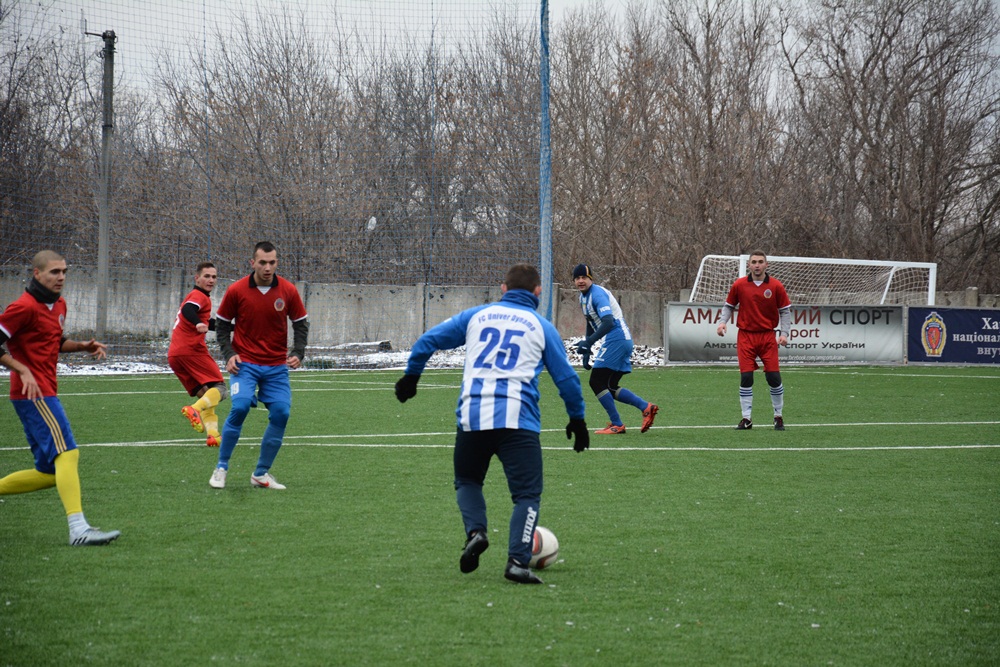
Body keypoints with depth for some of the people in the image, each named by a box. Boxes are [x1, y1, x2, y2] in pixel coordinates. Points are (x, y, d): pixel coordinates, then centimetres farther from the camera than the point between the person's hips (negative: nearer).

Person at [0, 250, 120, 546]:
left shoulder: (59, 305, 16)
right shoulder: (25, 307, -12)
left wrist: (83, 346, 13)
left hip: (45, 393, 10)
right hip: (34, 393, -10)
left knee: (50, 472, 10)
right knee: (67, 453, -19)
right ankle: (79, 529, -26)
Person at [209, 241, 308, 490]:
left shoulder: (288, 291, -2)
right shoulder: (236, 290, -6)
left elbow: (301, 324, 7)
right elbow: (222, 324, 5)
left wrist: (297, 353, -7)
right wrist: (229, 354, -8)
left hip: (277, 367, 3)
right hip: (245, 364, -2)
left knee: (281, 414, -8)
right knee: (240, 407, -22)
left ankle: (261, 474, 8)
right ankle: (221, 468, -5)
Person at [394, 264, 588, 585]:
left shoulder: (476, 315, 17)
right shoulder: (542, 327, 13)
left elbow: (428, 340, 16)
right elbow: (566, 378, 14)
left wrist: (411, 375, 29)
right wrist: (577, 420, 26)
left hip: (472, 417, 2)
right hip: (518, 420, -2)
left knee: (467, 481, 23)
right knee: (526, 494, 2)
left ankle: (475, 531, -4)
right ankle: (517, 561, -15)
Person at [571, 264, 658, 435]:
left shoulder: (597, 294, -15)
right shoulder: (584, 296, 16)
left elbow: (608, 322, -28)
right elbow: (591, 323, 28)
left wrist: (588, 343, -33)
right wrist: (586, 351, 24)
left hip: (616, 340, -10)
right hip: (623, 341, 10)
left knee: (597, 382, -8)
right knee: (610, 387, 11)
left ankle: (616, 425, -5)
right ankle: (646, 407, 7)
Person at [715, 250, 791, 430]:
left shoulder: (776, 286, -1)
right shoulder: (739, 285, 1)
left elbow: (785, 311, 4)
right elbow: (729, 306, 12)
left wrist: (784, 333, -7)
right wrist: (722, 321, -5)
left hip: (768, 336, 0)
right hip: (745, 336, 0)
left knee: (773, 377, -4)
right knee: (746, 377, -5)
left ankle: (778, 417, 13)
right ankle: (746, 419, 3)